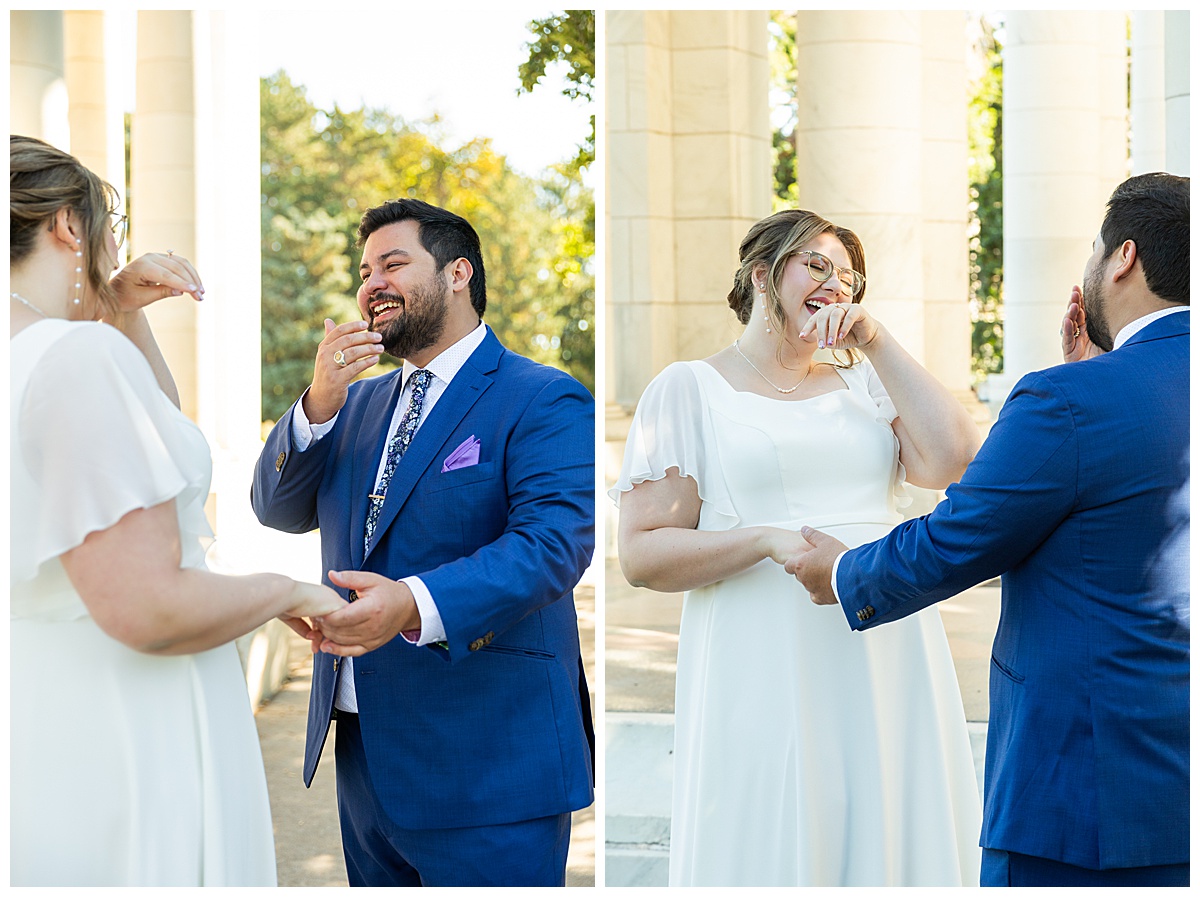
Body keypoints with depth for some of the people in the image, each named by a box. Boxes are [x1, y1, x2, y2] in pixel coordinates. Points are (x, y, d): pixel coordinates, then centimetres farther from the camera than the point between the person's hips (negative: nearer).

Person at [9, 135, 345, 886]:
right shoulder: (81, 357, -21)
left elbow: (155, 431, 25)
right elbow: (148, 607, -25)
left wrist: (125, 311, 11)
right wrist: (287, 593, -9)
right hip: (128, 746, -9)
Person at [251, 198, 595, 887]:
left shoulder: (543, 401, -7)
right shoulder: (358, 404, 18)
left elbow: (554, 541, -20)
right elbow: (279, 511, 12)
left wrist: (415, 605, -35)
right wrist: (319, 405, -6)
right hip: (364, 752, 7)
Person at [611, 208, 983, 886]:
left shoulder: (865, 382, 16)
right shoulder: (688, 389, 5)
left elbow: (953, 460, -2)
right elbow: (641, 552, -3)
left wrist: (876, 341, 1)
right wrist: (768, 540, -17)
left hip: (888, 662, 4)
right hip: (765, 669, -3)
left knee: (889, 841, 6)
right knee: (772, 848, 0)